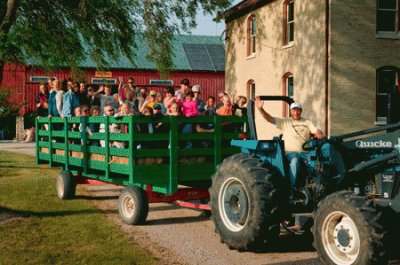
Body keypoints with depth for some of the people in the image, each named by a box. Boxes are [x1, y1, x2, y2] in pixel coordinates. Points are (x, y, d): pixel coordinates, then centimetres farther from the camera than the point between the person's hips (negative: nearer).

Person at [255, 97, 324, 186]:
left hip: (305, 152, 2)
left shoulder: (307, 122, 18)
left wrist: (320, 136, -18)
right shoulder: (285, 122, 11)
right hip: (291, 152, -2)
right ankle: (292, 186, -28)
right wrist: (260, 108, -15)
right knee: (294, 161, -36)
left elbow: (317, 132, 7)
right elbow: (269, 119, 1)